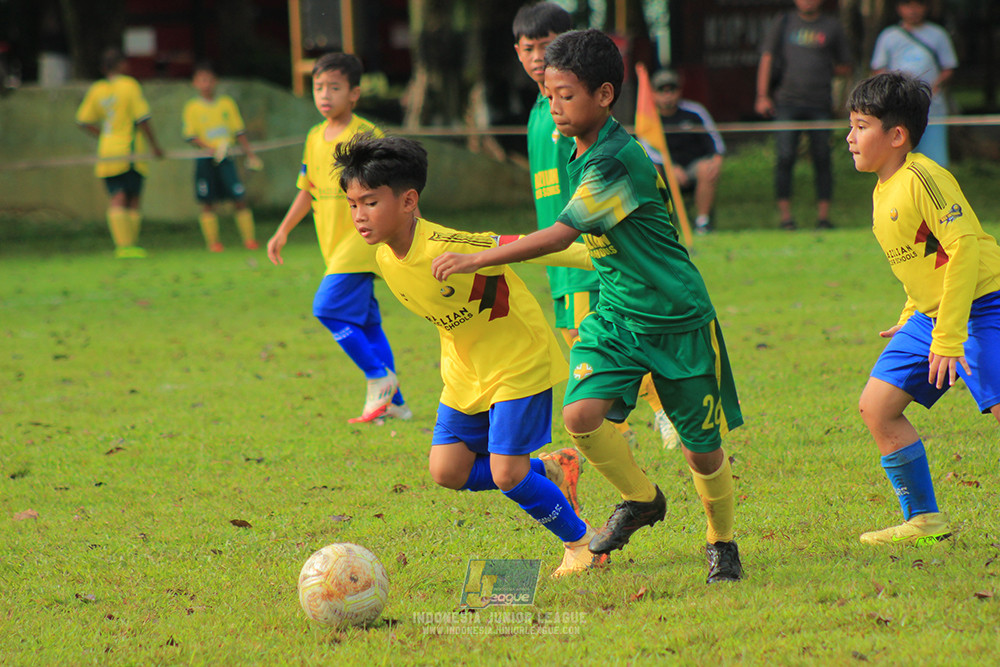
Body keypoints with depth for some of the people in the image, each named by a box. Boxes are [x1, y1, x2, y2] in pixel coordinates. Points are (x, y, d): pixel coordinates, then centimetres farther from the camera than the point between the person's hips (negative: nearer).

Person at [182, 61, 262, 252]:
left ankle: (249, 238, 2)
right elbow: (190, 136, -3)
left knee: (239, 198, -6)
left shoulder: (227, 104, 7)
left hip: (225, 158, 1)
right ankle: (213, 241, 10)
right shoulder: (192, 107, 0)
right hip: (205, 160, -1)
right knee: (207, 203, 0)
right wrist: (208, 147, -18)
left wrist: (250, 154, 11)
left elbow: (239, 132, 13)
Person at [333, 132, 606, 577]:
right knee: (448, 471, 1)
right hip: (465, 370, 8)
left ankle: (582, 542, 12)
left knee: (505, 473, -12)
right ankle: (551, 470, 23)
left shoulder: (447, 248, -32)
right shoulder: (386, 257, -8)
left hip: (519, 361, -8)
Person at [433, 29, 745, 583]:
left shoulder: (618, 160, -25)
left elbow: (560, 235, -30)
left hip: (677, 318, -7)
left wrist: (476, 260, -31)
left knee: (701, 450, 4)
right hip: (616, 312, 7)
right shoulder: (578, 153, 3)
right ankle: (641, 500, 8)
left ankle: (721, 543, 30)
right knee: (581, 414, -17)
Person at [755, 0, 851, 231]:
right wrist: (762, 96, -2)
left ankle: (823, 216, 3)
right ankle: (785, 215, -4)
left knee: (822, 160, -2)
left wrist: (824, 71, 2)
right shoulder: (783, 23, 11)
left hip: (819, 105, 0)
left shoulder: (832, 27, 11)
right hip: (787, 101, 0)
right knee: (785, 157, -8)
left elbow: (845, 68, 18)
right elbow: (767, 59, 7)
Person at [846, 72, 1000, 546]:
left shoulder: (923, 179, -18)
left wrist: (948, 338, -24)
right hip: (930, 314, 10)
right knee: (877, 405, 5)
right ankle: (924, 520, 13)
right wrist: (911, 322, 20)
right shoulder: (883, 191, 11)